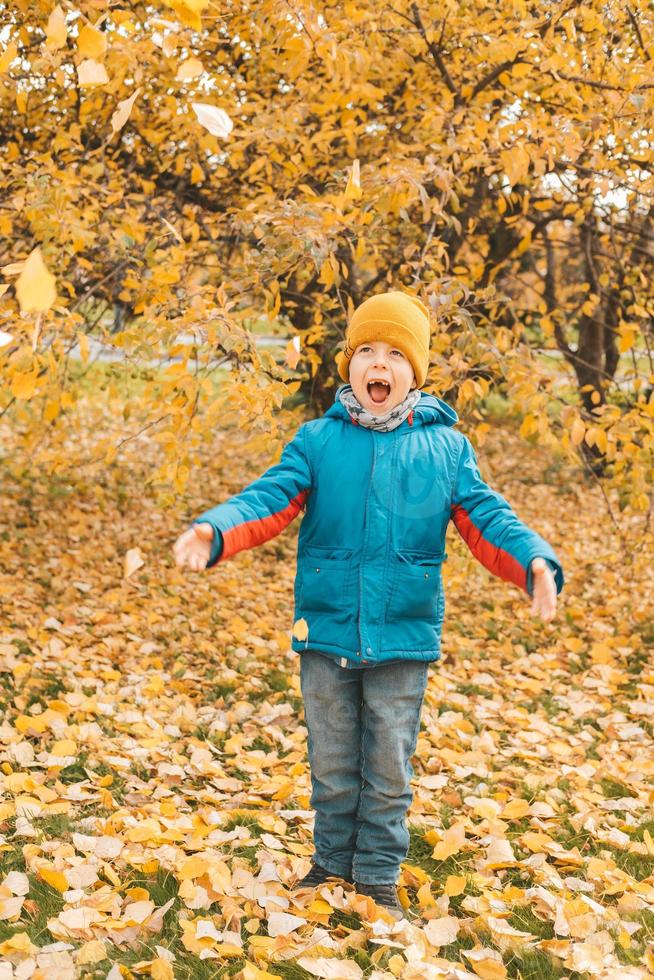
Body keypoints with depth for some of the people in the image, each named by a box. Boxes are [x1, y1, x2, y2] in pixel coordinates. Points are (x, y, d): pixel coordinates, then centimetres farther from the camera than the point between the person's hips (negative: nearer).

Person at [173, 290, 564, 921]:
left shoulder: (447, 447, 0)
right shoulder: (317, 440, 0)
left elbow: (487, 520, -6)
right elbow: (269, 500, -11)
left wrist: (536, 564, -26)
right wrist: (212, 532, -30)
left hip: (403, 639, 0)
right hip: (326, 635, 1)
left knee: (389, 768, 12)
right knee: (332, 764, 16)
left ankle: (378, 873, 31)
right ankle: (333, 861, 36)